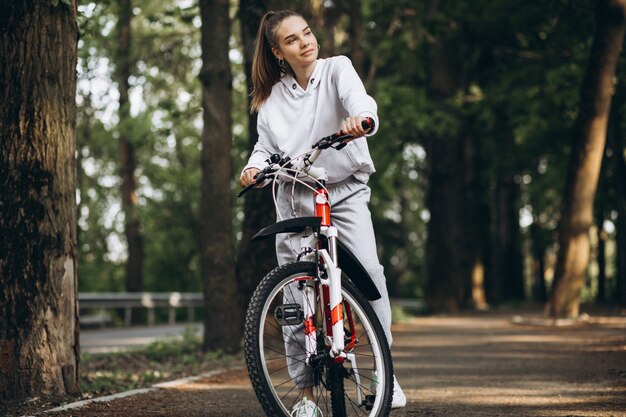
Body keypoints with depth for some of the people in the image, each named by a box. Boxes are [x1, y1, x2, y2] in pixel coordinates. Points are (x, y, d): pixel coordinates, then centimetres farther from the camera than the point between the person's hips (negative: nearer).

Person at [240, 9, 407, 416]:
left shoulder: (337, 68, -3)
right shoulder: (272, 97, 6)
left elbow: (359, 98, -23)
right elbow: (266, 147, 9)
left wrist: (360, 119, -47)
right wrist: (254, 168, -14)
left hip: (346, 188, -2)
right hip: (295, 196, 3)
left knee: (368, 270, -23)